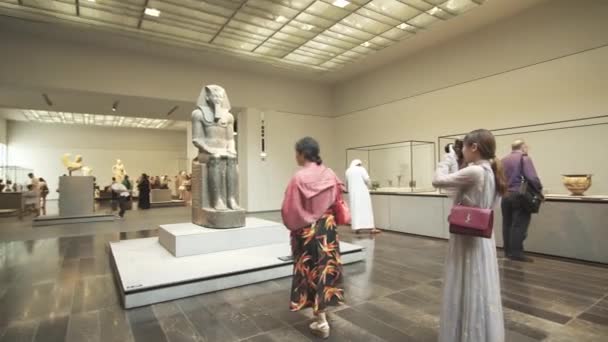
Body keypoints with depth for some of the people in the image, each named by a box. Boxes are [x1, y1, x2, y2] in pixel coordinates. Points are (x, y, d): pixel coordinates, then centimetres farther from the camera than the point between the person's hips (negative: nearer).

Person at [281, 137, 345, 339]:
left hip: (307, 231, -5)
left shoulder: (299, 178, -20)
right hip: (328, 228, 5)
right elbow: (337, 201, 7)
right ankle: (323, 306, 39)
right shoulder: (329, 174, -3)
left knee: (312, 270, 7)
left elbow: (290, 209, -15)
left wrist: (293, 226, 4)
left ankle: (321, 322, 15)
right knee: (327, 266, 19)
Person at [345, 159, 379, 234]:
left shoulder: (348, 171, 10)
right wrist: (368, 186, 9)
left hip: (352, 193, 4)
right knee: (366, 209, -2)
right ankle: (371, 228, -3)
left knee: (355, 210, 6)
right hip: (362, 192, -4)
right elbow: (367, 179, -10)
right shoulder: (361, 169, -3)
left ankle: (356, 228, 4)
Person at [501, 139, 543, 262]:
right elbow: (532, 178, -15)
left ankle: (508, 251, 16)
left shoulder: (504, 160, 12)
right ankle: (516, 253, -2)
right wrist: (539, 190, -3)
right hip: (520, 195, -6)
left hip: (505, 195, 6)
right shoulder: (524, 158, -5)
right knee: (519, 225, -3)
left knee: (507, 224, 10)